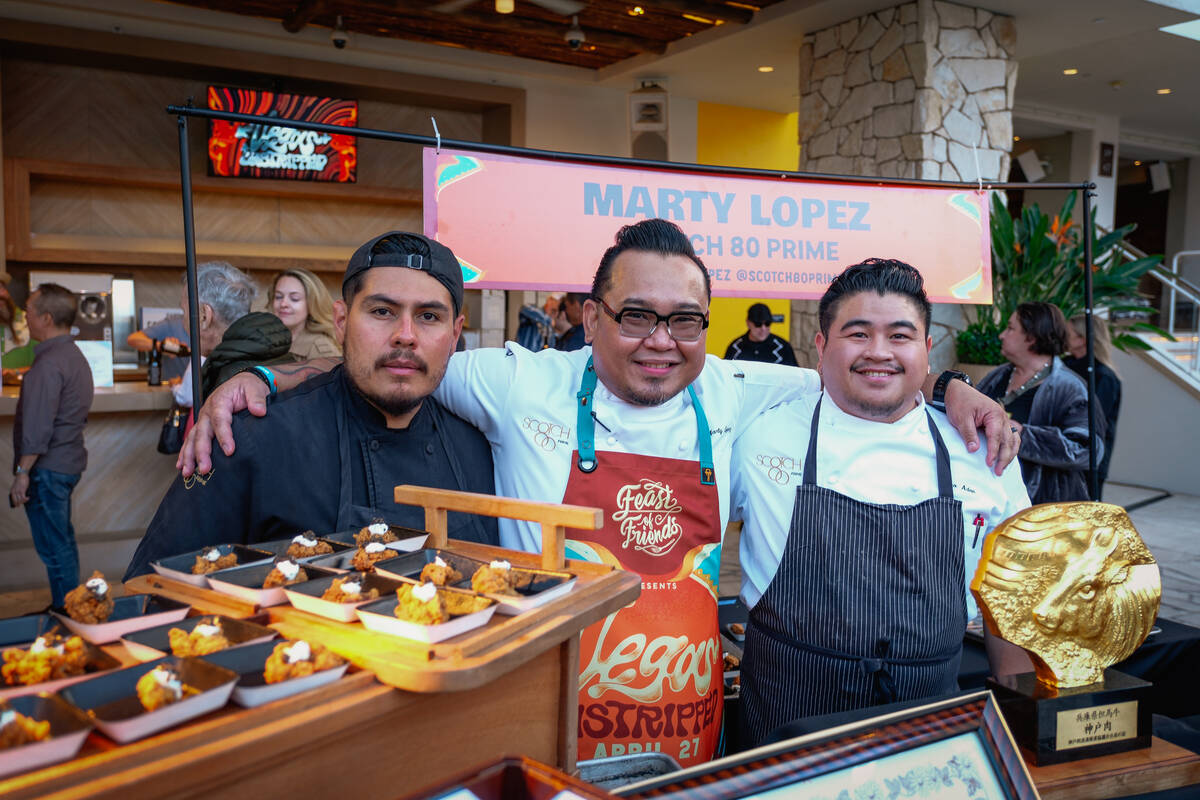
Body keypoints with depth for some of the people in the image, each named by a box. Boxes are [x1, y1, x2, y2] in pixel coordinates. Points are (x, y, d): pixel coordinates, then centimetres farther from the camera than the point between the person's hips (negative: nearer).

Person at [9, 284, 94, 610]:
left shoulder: (49, 364, -19)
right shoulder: (75, 356, 12)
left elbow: (37, 426, -22)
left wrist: (23, 472, -18)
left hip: (47, 468, -10)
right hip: (68, 461, 10)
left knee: (53, 547, -1)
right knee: (62, 540, 17)